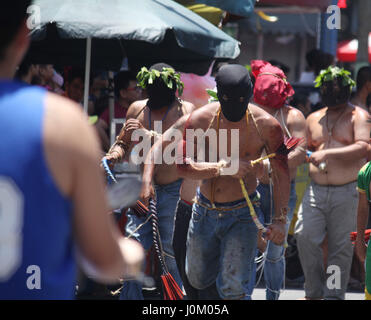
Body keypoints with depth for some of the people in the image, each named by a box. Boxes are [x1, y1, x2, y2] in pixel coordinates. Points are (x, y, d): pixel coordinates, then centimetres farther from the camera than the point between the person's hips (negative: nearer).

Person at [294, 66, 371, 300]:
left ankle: (334, 294, 10)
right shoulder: (314, 119, 17)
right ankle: (314, 291, 4)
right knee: (305, 236, -10)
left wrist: (327, 153, -21)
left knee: (341, 246, -1)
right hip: (316, 190, 4)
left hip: (347, 192, -4)